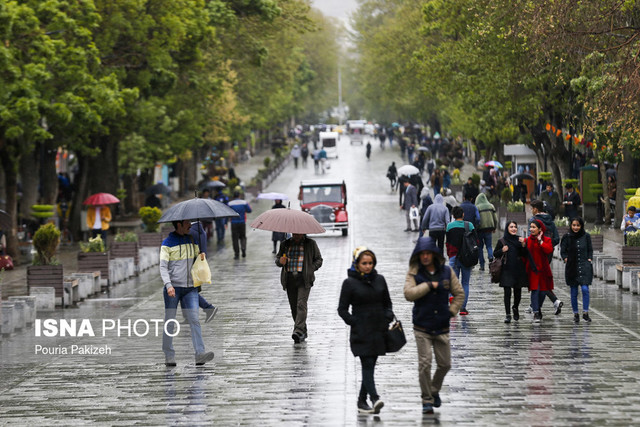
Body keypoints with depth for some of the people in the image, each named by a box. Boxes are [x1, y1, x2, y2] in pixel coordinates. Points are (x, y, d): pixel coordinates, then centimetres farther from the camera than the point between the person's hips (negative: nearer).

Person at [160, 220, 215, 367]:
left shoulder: (191, 240, 13)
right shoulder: (167, 243, -2)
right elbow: (163, 267, -8)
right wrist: (168, 285, -22)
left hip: (190, 288, 3)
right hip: (173, 288, -3)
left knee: (194, 320, -10)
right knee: (169, 322, 2)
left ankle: (200, 354, -19)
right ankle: (169, 356, 11)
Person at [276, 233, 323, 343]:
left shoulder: (311, 244, 7)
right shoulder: (285, 244, 13)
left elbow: (318, 260, 10)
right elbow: (277, 258, 20)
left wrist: (310, 269, -7)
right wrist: (280, 261, -4)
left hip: (304, 279, -4)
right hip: (289, 279, 4)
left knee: (301, 304, -18)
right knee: (294, 306, 5)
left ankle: (298, 331, -27)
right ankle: (303, 332, 18)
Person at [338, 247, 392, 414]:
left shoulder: (379, 280, 8)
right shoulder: (350, 283, -3)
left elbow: (387, 303, 20)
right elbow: (342, 309, -1)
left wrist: (388, 317, 2)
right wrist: (355, 323, -12)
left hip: (378, 331, 4)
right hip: (361, 332, -4)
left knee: (369, 366, 8)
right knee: (367, 365, -14)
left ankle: (362, 401, 16)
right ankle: (374, 398, -25)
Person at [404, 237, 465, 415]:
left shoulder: (446, 271, 3)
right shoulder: (414, 273, -3)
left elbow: (459, 293, 11)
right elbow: (409, 293, -19)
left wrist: (451, 311, -1)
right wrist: (429, 285, -19)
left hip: (442, 328, 3)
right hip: (422, 328, -3)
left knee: (445, 364, 8)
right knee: (424, 364, -8)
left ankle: (435, 391, 34)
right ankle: (427, 400, 2)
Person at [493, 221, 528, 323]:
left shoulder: (520, 240, 7)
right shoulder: (502, 241, 3)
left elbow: (525, 255, 3)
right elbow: (495, 254, 8)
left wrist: (523, 245, -12)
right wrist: (502, 251, -11)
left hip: (519, 270, 2)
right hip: (507, 270, -2)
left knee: (518, 292, 9)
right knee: (507, 292, -10)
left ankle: (515, 308, 37)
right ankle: (508, 314, -8)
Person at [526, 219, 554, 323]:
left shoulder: (546, 240, 1)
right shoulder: (527, 240, 6)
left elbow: (549, 250, -19)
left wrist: (540, 241, -16)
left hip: (543, 270, 0)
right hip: (532, 270, 0)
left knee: (543, 291, 7)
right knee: (535, 290, -12)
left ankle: (538, 308, 33)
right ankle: (536, 313, -13)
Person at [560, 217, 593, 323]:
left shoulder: (586, 236, 3)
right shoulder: (567, 237, 1)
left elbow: (590, 250, 12)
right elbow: (563, 251, 7)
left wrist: (589, 259, 1)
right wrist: (566, 259, -5)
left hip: (584, 266, 0)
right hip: (572, 267, 0)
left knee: (585, 289, -14)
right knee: (574, 292, 4)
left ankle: (585, 313, -8)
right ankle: (576, 314, 14)